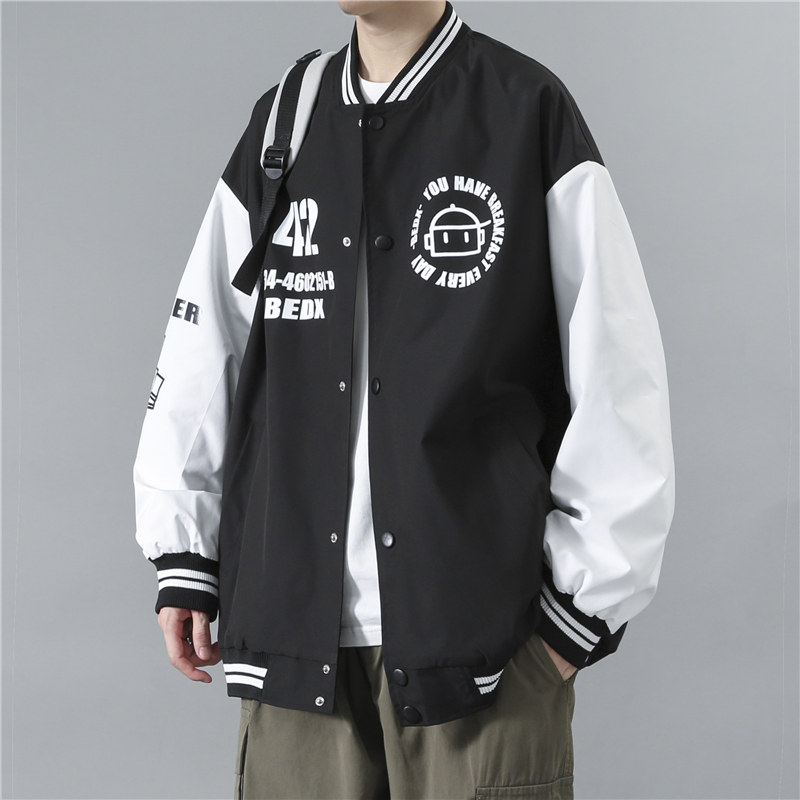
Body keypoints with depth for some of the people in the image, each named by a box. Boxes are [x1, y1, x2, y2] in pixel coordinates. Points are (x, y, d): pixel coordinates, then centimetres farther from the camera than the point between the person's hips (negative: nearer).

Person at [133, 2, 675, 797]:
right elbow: (199, 353, 14)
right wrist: (182, 558, 11)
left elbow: (618, 381, -3)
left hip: (481, 627, -3)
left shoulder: (531, 114, -2)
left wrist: (586, 603, -4)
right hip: (293, 623, 4)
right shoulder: (279, 125, 10)